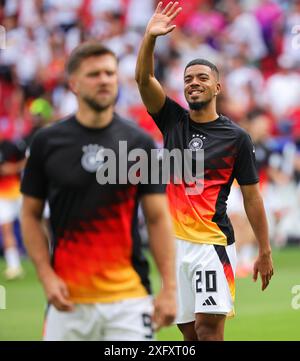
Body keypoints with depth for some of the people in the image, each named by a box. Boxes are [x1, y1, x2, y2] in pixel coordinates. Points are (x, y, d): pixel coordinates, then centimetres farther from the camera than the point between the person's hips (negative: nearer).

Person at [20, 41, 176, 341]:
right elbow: (31, 215, 8)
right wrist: (46, 275, -5)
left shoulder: (139, 142, 2)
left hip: (128, 296, -1)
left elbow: (158, 218, 2)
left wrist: (169, 288, -7)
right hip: (68, 298, 1)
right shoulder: (46, 142, 3)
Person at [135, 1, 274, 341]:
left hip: (212, 243, -4)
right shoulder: (173, 120, 9)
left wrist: (265, 252, 1)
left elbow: (251, 197, 3)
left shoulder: (236, 137, 1)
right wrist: (150, 37, -19)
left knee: (208, 326, -15)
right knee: (189, 330, 7)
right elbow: (143, 78, -3)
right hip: (173, 241, 4)